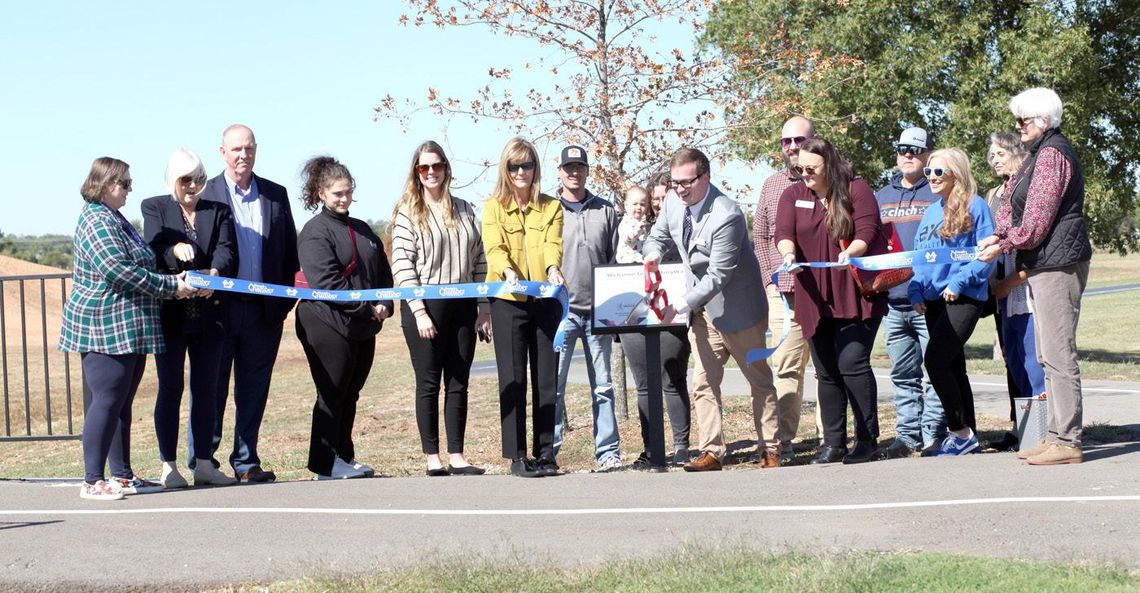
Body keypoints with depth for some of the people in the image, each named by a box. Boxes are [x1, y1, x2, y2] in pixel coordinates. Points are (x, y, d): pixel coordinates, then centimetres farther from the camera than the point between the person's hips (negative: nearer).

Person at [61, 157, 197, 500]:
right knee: (107, 401, -9)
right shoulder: (96, 221, -13)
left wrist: (174, 283, 14)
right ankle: (92, 481, -6)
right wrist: (170, 286, -17)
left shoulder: (114, 219, 19)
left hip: (129, 329, 10)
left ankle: (122, 476, 18)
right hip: (105, 329, -10)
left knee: (122, 403, 12)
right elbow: (118, 270, -22)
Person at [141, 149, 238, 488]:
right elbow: (153, 247, -12)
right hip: (171, 313, -3)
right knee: (170, 389, 2)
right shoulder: (154, 208, 6)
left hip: (208, 316, 3)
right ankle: (168, 466, 7)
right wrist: (175, 249, -34)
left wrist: (214, 273, -26)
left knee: (206, 390, 6)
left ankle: (203, 464, 13)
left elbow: (227, 251, -4)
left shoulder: (218, 212, 12)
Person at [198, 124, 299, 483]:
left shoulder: (276, 195, 10)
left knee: (254, 389, 8)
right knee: (211, 388, 3)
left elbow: (290, 251, 12)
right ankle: (202, 461, 13)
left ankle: (246, 461, 16)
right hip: (219, 308, -3)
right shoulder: (204, 195, -1)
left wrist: (284, 299, 4)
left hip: (264, 311, 3)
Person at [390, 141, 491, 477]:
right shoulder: (408, 212, -1)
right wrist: (419, 311, -15)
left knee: (458, 383, 5)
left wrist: (484, 307, 7)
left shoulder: (464, 210, 12)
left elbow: (479, 261, 13)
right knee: (429, 383, 0)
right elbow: (402, 265, -8)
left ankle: (456, 456, 9)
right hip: (425, 306, -4)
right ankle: (433, 458, 4)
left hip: (462, 305, 4)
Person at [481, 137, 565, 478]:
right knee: (513, 378, -2)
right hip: (508, 300, -2)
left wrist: (553, 268, -27)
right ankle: (517, 456, 2)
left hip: (545, 299, 2)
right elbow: (494, 247, -9)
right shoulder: (493, 207, 6)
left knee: (547, 377, 3)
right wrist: (507, 271, -30)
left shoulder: (551, 207, 11)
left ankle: (545, 453, 10)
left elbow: (552, 244, -5)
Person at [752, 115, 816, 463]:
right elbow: (760, 236, 18)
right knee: (785, 368, 0)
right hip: (782, 292, 3)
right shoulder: (771, 185, 15)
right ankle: (783, 442, 0)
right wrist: (770, 280, 7)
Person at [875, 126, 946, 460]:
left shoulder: (939, 195, 3)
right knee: (903, 374, 8)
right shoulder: (881, 198, 17)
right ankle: (907, 435, 13)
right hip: (891, 299, 5)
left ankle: (933, 435, -1)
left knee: (935, 370, -4)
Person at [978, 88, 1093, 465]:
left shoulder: (1052, 154, -13)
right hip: (1043, 264, 11)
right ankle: (1057, 435, 18)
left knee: (1058, 354, -10)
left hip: (1058, 264, -11)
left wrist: (1003, 245, -7)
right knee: (1049, 354, 13)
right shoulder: (1036, 154, 20)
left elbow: (1037, 220, -18)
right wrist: (999, 235, -2)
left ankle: (1066, 442, -9)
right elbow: (1011, 202, 16)